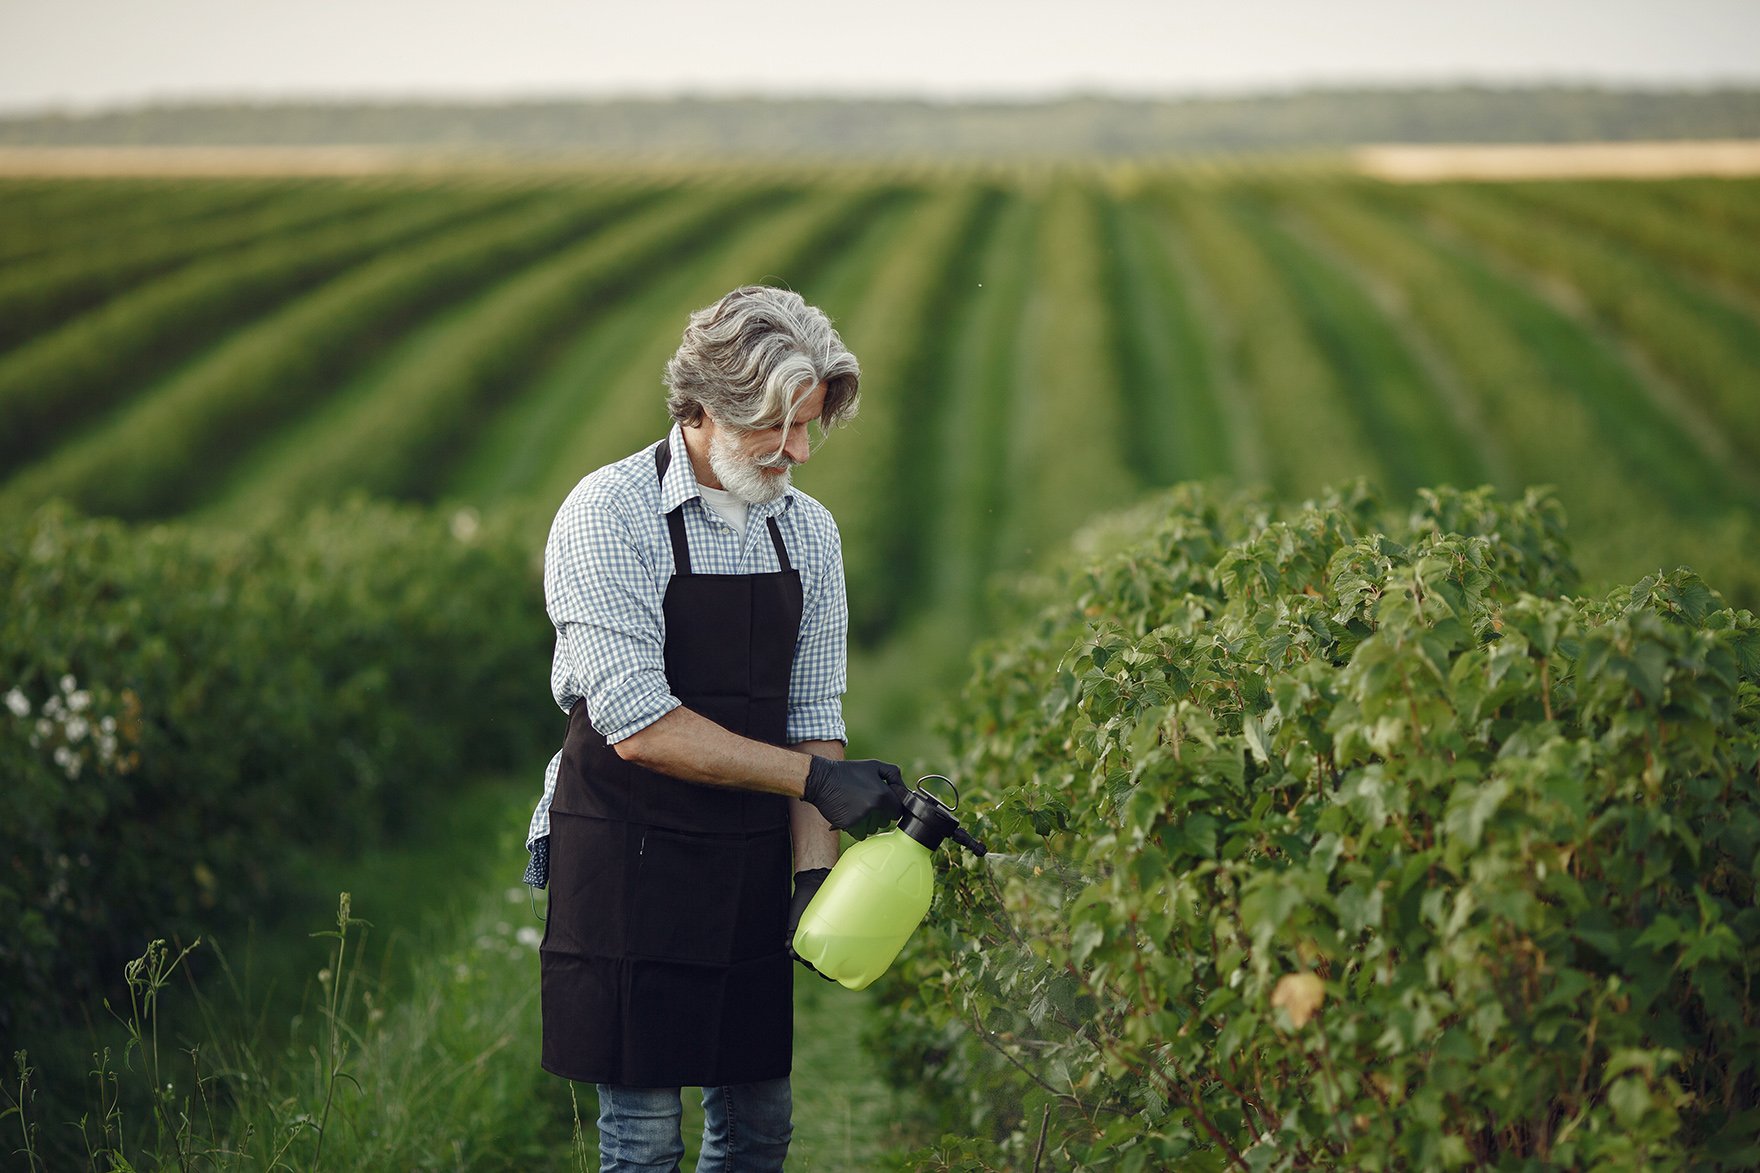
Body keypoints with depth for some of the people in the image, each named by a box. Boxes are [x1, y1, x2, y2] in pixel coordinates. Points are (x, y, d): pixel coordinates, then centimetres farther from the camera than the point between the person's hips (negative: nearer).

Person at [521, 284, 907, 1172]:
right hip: (626, 863, -5)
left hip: (751, 867, 6)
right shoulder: (607, 515, -12)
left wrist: (816, 872, -7)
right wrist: (814, 777, -18)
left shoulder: (809, 531, 6)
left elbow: (813, 719, 7)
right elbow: (638, 726, -20)